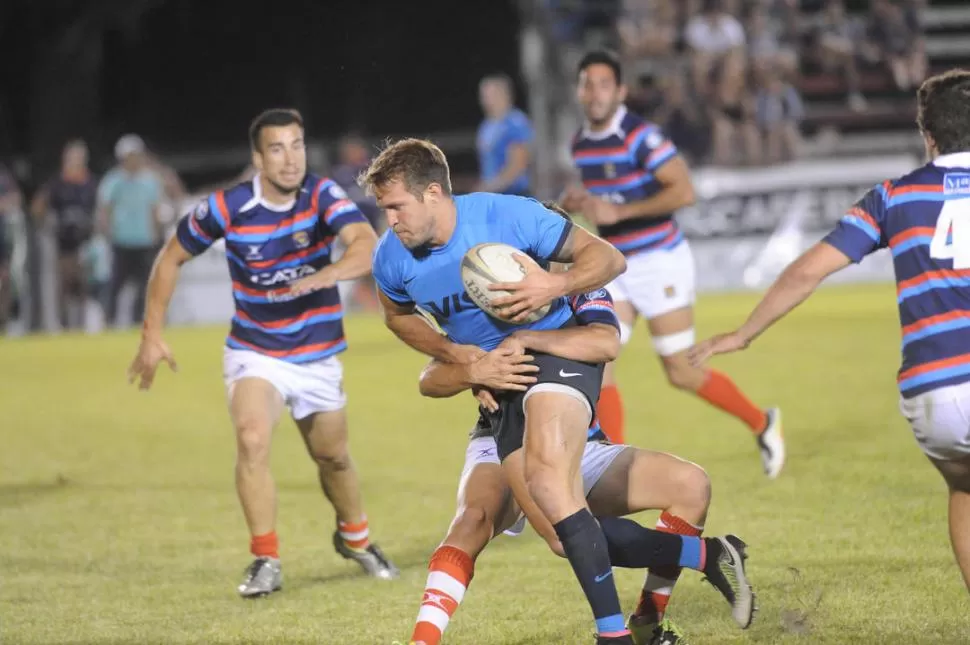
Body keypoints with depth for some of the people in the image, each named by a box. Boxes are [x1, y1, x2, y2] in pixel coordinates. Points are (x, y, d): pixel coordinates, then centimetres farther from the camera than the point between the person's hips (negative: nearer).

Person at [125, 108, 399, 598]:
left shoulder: (323, 196, -18)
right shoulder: (226, 208, -16)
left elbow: (367, 246, -35)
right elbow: (171, 258, 0)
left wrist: (323, 276, -54)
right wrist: (152, 334, -2)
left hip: (317, 356, 1)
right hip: (254, 352, -1)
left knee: (333, 457, 15)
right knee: (252, 438, -25)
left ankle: (355, 538, 45)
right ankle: (266, 561, -14)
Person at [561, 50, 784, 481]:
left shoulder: (640, 137, -17)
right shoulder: (581, 144, 6)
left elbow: (683, 191, -23)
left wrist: (619, 211, -25)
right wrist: (578, 201, 0)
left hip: (659, 262, -7)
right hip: (615, 266, 7)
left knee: (682, 373, -1)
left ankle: (762, 424, 23)